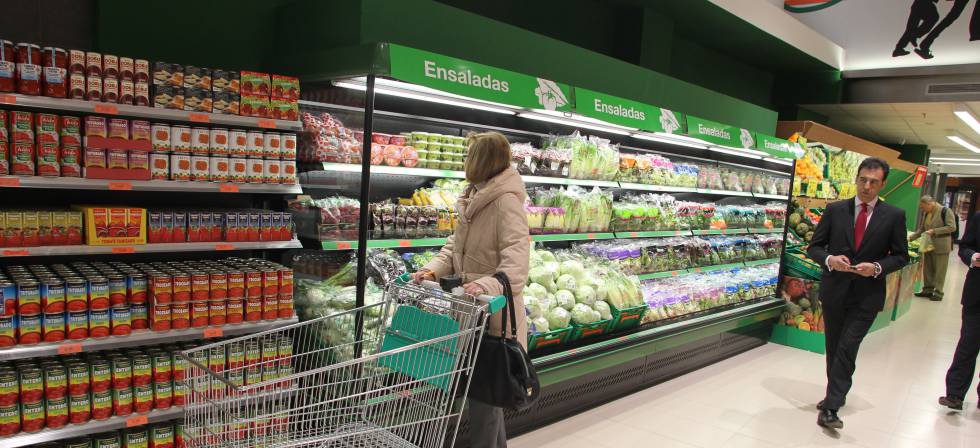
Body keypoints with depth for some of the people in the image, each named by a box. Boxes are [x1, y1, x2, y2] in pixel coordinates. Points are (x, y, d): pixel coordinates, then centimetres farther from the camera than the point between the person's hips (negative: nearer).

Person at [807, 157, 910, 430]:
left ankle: (830, 407, -5)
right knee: (834, 347, 14)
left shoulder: (894, 216, -1)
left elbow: (901, 256, 3)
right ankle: (836, 395, 33)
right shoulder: (835, 210, 1)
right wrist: (829, 259, -18)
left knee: (847, 348, -10)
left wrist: (877, 268, -15)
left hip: (867, 294, -2)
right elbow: (814, 247, 3)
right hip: (834, 291, 2)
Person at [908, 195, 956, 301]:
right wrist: (911, 237, 4)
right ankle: (928, 290, 21)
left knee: (939, 271, 1)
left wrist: (934, 231, -21)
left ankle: (938, 293, 9)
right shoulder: (926, 213, 9)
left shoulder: (945, 211, -12)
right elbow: (921, 229, 15)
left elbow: (952, 227, -17)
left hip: (941, 246, -7)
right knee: (927, 269, 11)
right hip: (928, 245, 7)